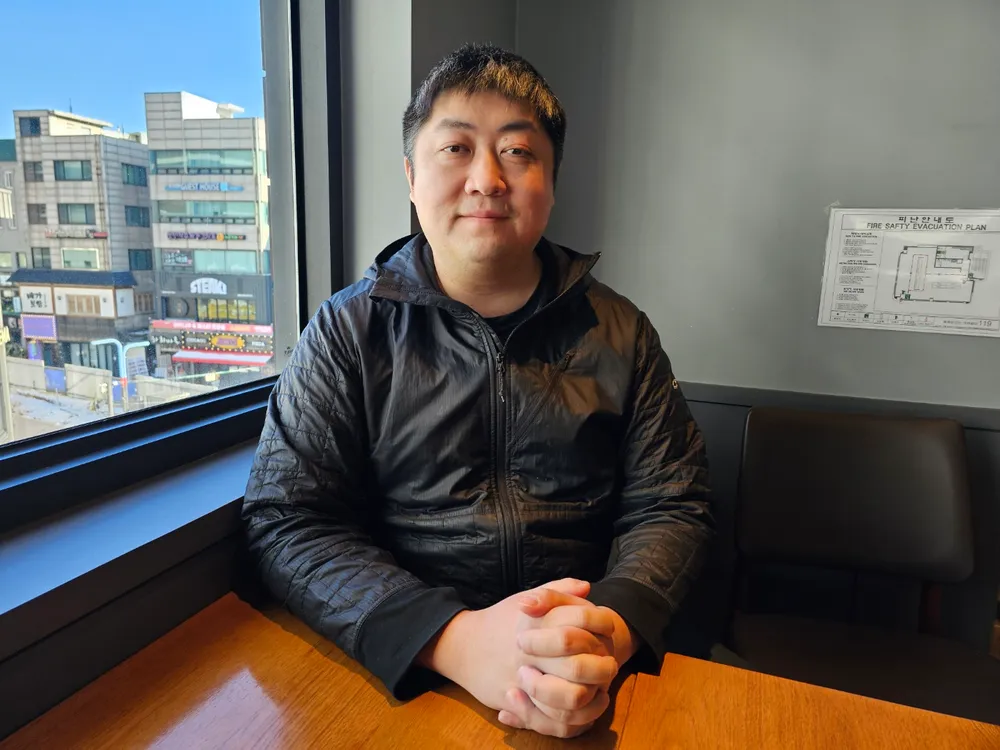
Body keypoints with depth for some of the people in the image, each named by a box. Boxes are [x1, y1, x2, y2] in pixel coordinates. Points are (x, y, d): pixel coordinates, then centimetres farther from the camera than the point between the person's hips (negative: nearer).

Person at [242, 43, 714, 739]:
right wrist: (454, 638, -21)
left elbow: (671, 507, 3)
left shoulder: (620, 333, 4)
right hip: (398, 675, -1)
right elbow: (285, 520, -6)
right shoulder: (349, 331, 0)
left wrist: (613, 629, -19)